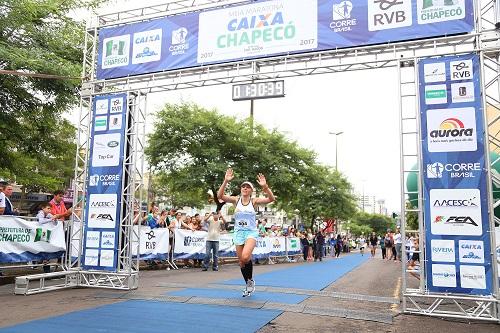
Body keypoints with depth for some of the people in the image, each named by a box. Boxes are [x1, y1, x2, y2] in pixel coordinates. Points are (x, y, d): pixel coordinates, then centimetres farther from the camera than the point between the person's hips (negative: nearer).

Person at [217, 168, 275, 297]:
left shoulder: (254, 201, -3)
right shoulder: (236, 200, 1)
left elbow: (271, 199, -16)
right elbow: (220, 196, -13)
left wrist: (265, 186, -30)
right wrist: (226, 181, -25)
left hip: (251, 232, -3)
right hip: (238, 232, 3)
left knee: (245, 257, -26)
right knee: (241, 261, 8)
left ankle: (251, 280, 1)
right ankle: (249, 285, 30)